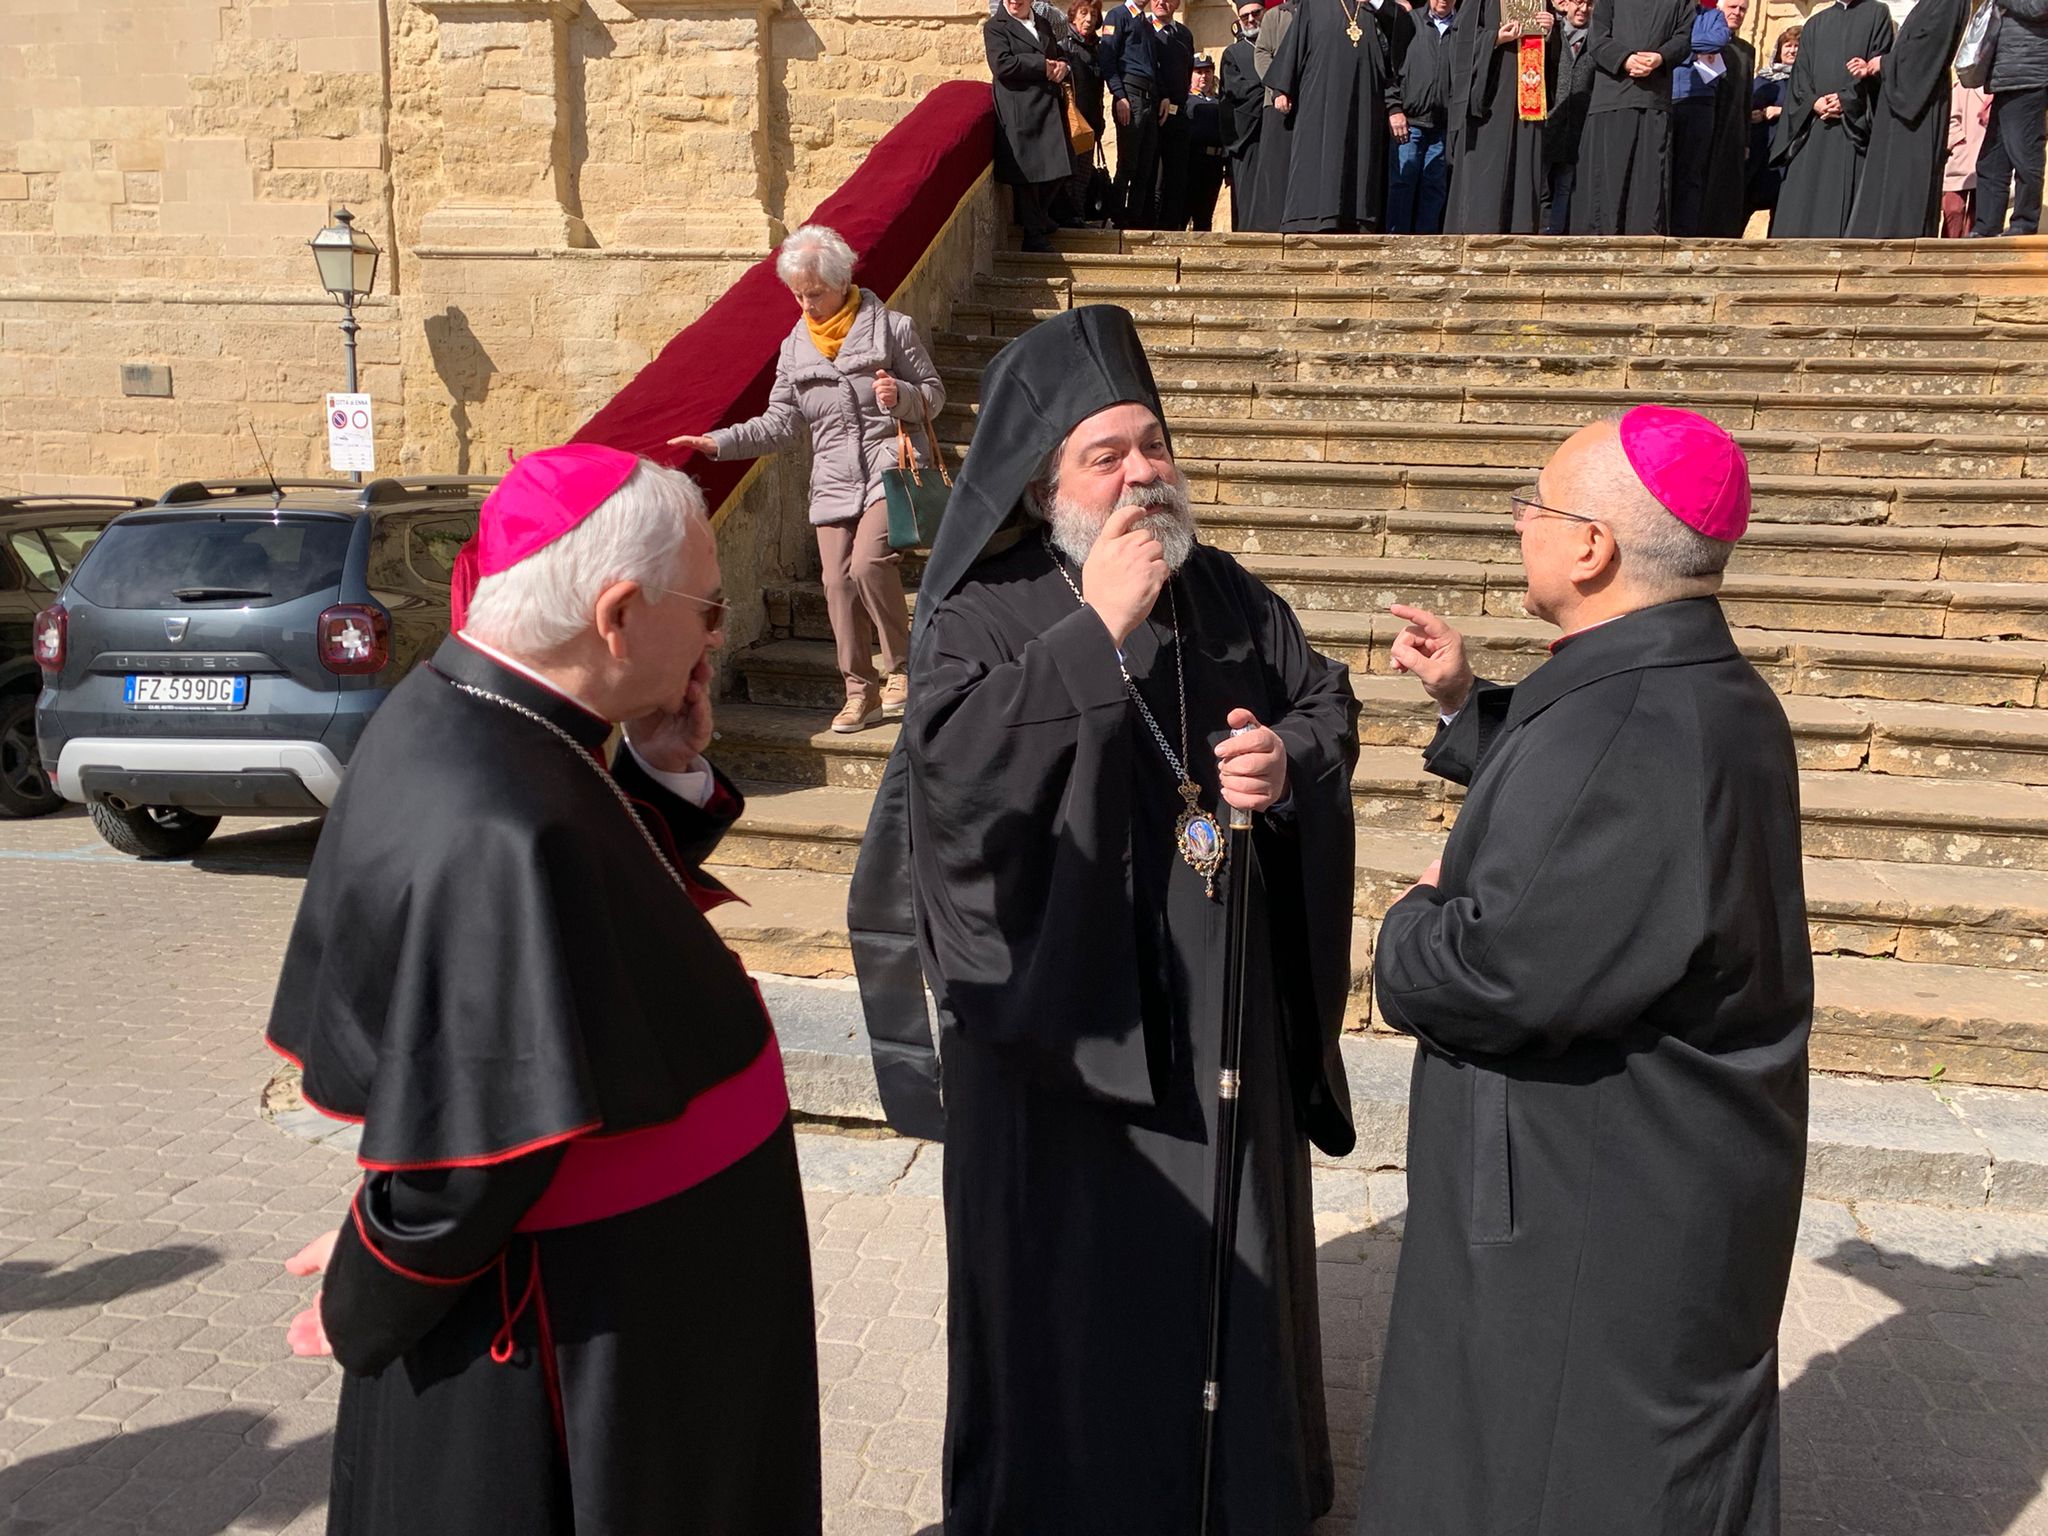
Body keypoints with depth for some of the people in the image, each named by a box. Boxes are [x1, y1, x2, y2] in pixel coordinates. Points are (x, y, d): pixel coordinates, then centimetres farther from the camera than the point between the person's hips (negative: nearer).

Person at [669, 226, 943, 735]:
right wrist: (718, 443, 2)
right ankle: (861, 692, 12)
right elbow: (779, 424, 13)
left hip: (889, 469, -5)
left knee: (868, 562, -25)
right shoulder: (795, 349, 12)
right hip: (833, 482, 5)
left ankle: (902, 666, -7)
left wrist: (902, 396, -18)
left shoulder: (891, 328, -1)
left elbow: (934, 394, 4)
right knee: (839, 584, 0)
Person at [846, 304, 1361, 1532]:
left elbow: (1327, 705, 13)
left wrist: (1291, 762, -10)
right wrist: (1098, 630, -28)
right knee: (1076, 1271, 9)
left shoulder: (1224, 593, 3)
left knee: (1230, 1244, 20)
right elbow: (952, 769, -27)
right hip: (1063, 1004, -5)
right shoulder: (981, 615, -12)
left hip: (1223, 998, 5)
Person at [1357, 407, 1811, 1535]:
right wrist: (1466, 705, 13)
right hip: (1667, 1185, 10)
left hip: (1602, 1220, -10)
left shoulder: (1636, 733, -32)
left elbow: (1501, 976, -33)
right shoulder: (1705, 693, 2)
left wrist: (1417, 926, -12)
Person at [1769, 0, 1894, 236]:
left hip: (1854, 124, -4)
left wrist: (1846, 100, -13)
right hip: (1813, 125, 4)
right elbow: (1800, 74, 12)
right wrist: (1814, 102, -7)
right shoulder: (1815, 23, 22)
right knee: (1803, 196, -3)